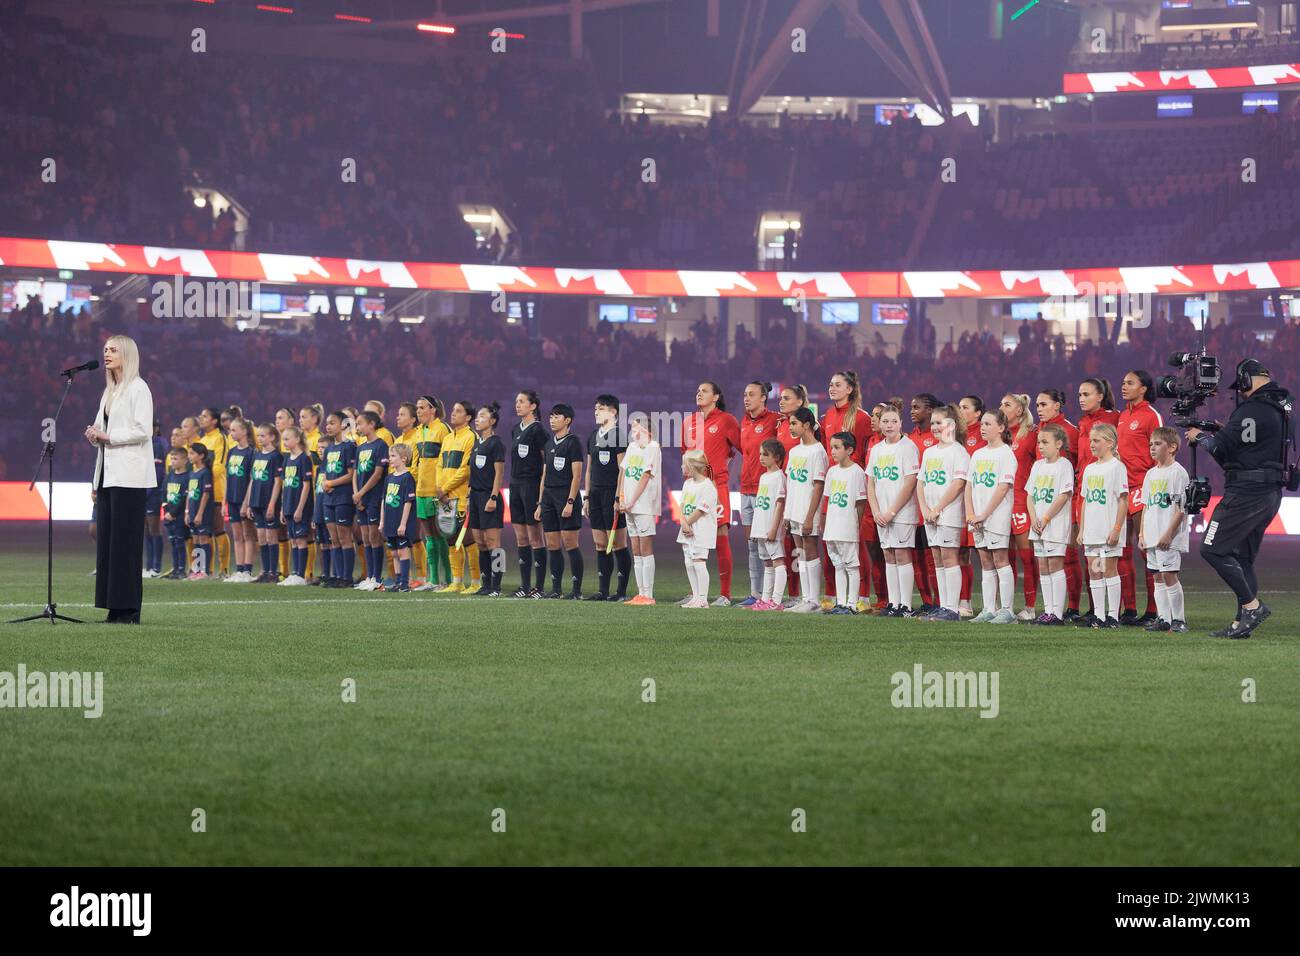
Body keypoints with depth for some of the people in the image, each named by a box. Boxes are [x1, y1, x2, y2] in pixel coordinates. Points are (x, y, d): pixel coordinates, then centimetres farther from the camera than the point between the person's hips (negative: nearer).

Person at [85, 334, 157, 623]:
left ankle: (129, 609, -7)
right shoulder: (110, 391, 19)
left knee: (125, 540, -9)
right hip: (108, 474, 9)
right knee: (106, 539, 4)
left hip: (129, 476, -8)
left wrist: (107, 436, -14)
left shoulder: (138, 388, -6)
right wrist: (95, 435, 3)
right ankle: (114, 609, 5)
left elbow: (143, 431, -14)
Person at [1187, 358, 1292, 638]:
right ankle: (1242, 622, 12)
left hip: (1246, 493, -10)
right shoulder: (1282, 407, 13)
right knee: (1242, 558, 14)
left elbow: (1221, 448, -16)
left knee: (1212, 550, -5)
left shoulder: (1252, 409, -16)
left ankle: (1252, 604, -7)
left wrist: (1199, 437, 3)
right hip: (1272, 493, 10)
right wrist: (1225, 432, 17)